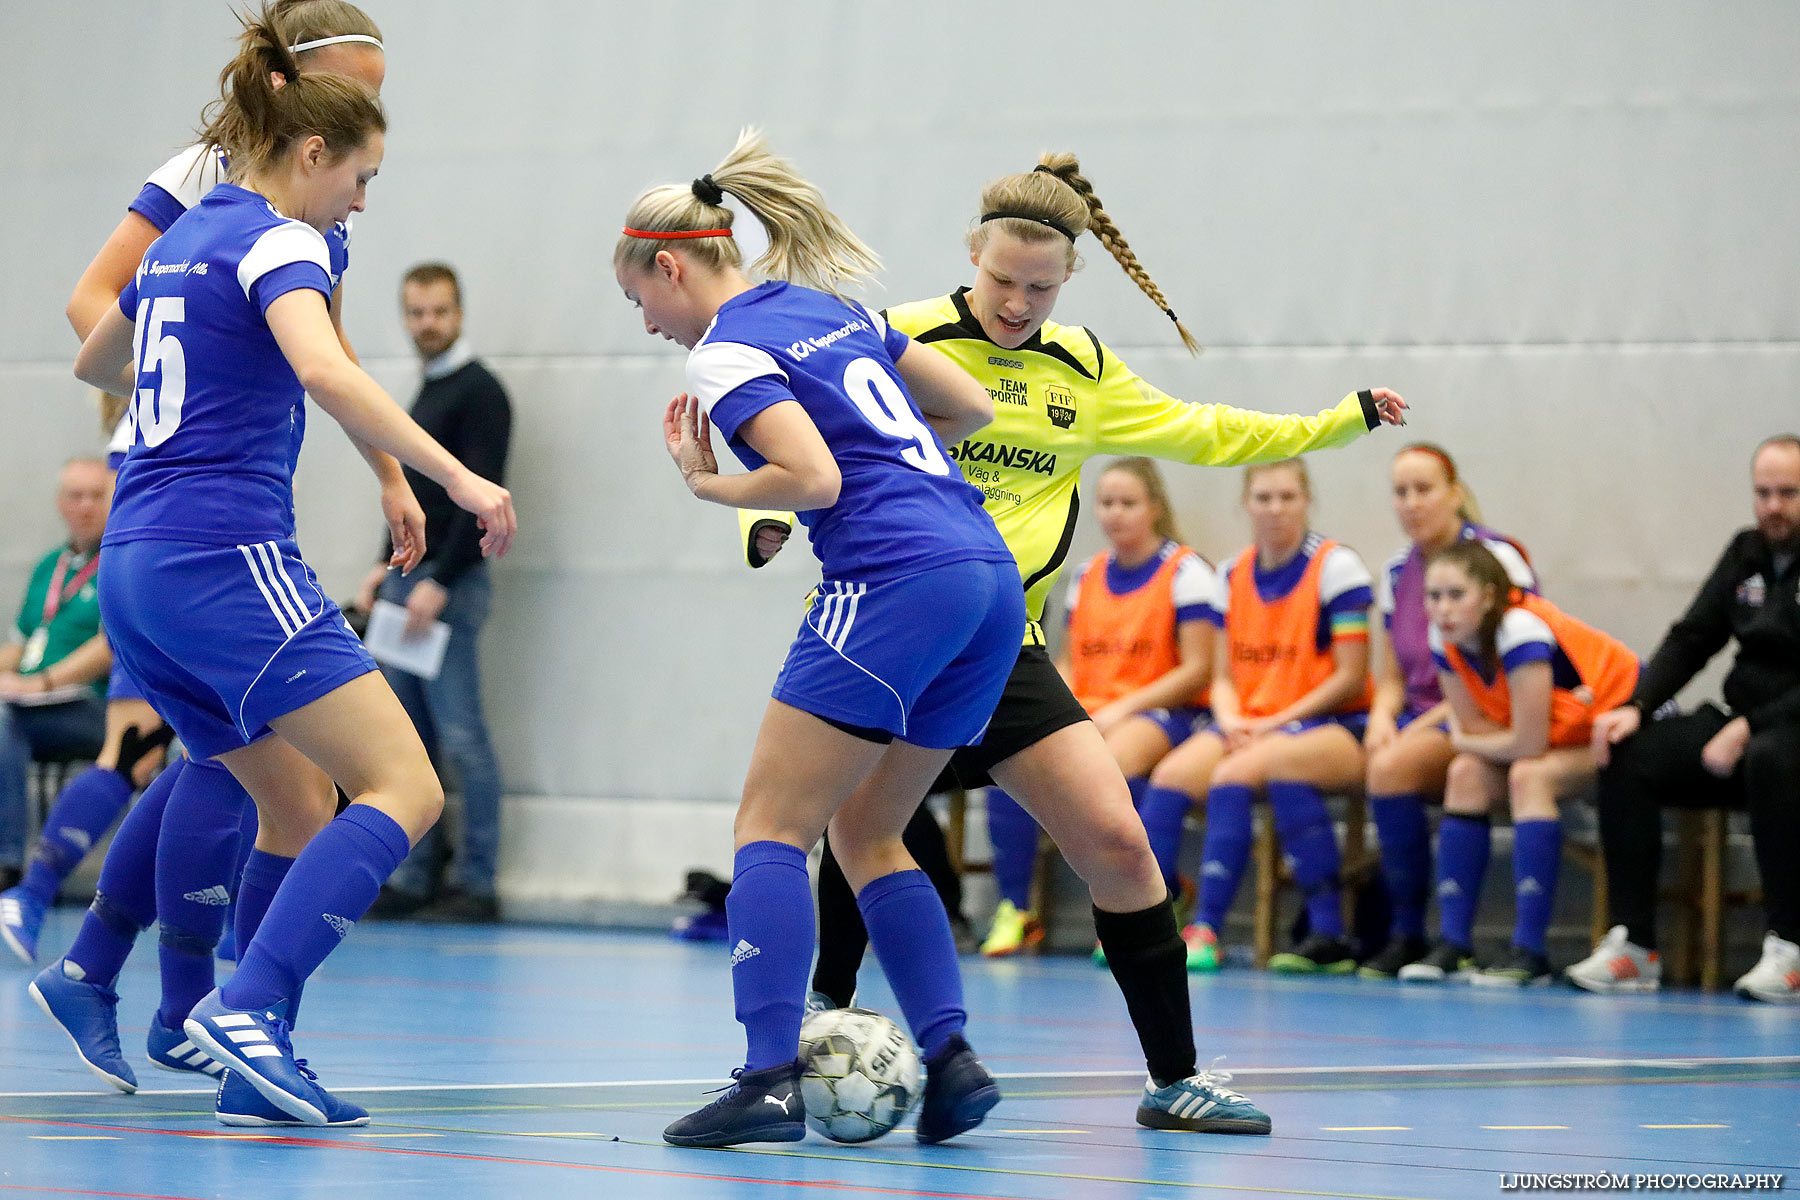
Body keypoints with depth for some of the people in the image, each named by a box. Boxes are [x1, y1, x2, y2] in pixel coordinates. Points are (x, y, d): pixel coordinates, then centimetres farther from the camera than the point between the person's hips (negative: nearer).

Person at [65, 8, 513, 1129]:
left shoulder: (180, 242, 19)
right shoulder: (275, 242, -7)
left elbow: (95, 361, 37)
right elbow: (326, 373, -27)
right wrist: (459, 476, -27)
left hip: (137, 568, 9)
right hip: (228, 561, -9)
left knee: (301, 807, 16)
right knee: (407, 788, -12)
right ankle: (249, 1006, -24)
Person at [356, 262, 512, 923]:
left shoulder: (478, 392, -10)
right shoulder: (426, 395, 19)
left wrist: (439, 583, -21)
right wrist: (387, 566, 13)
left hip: (449, 586, -9)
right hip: (407, 579, 9)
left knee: (461, 733, -8)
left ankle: (476, 884, -5)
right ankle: (413, 877, 12)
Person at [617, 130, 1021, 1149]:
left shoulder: (728, 351, -2)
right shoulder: (833, 308, 22)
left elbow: (817, 479, -14)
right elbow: (974, 407, 24)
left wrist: (709, 485, 1)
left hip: (895, 579, -9)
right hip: (992, 577, 9)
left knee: (771, 826, -4)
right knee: (866, 832, 16)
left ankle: (772, 1080, -15)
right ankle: (952, 1056, 4)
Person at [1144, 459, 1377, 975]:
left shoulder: (1336, 566, -5)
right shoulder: (1233, 574, 13)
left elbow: (1350, 679, -9)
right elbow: (1223, 676, 13)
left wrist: (1274, 724, -14)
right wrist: (1231, 720, -9)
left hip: (1332, 725, -5)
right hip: (1249, 726, 5)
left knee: (1234, 773, -35)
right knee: (1172, 773, -24)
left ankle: (1206, 928, -32)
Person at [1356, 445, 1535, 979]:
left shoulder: (1497, 559, -8)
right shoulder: (1395, 573, 12)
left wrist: (1427, 724, -18)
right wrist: (1383, 717, -8)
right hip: (1418, 718, 7)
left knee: (1393, 766, -35)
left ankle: (1408, 934, -23)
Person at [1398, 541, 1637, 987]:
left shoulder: (1520, 629, -32)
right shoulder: (1445, 638, -10)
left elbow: (1528, 744, -30)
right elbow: (1476, 728, -1)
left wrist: (1467, 743, -13)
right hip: (1561, 733, 8)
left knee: (1529, 776, -30)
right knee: (1467, 773, -13)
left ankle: (1530, 953, -30)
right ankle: (1453, 945, -13)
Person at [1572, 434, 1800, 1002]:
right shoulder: (1747, 553, 12)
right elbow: (1691, 638, 12)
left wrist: (1748, 731, -24)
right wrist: (1636, 707, -4)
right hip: (1741, 719, 7)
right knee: (1627, 756, -14)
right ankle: (1633, 945, -17)